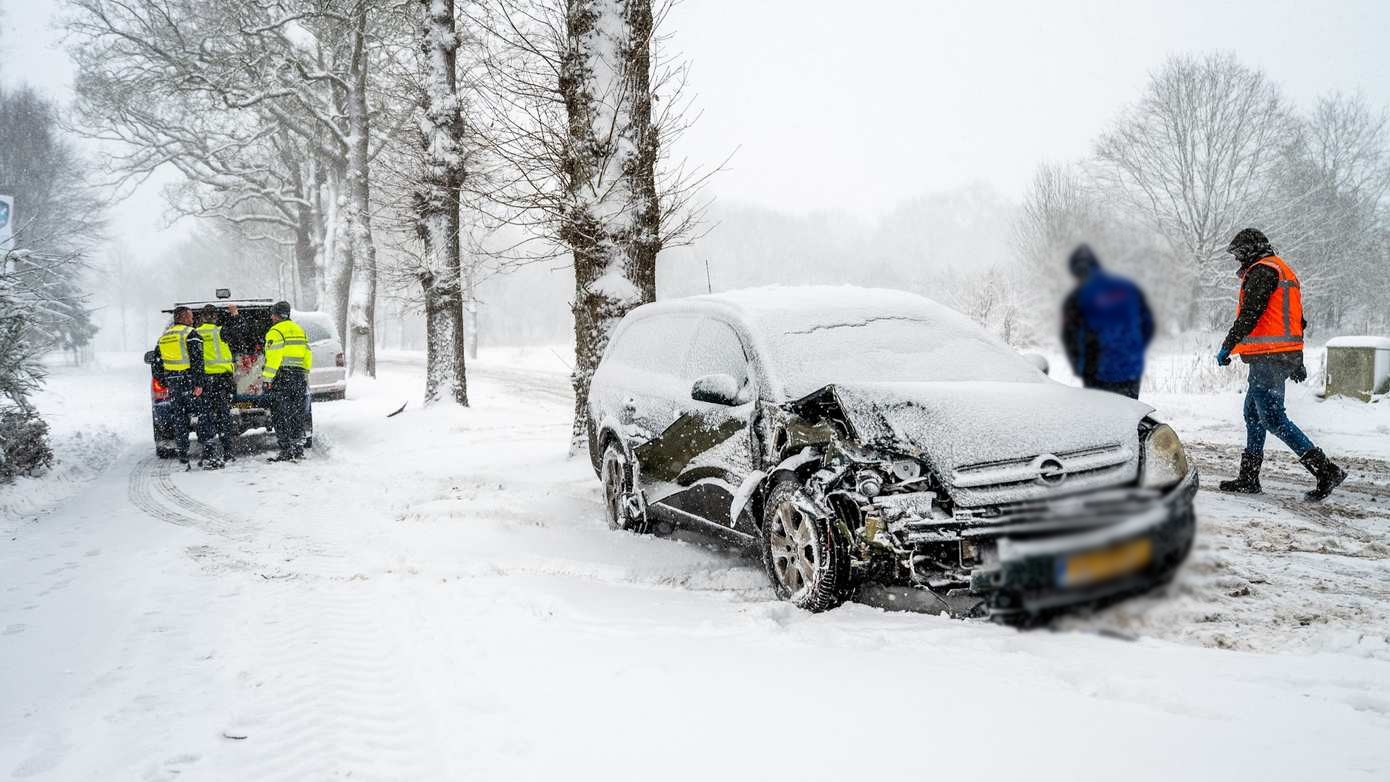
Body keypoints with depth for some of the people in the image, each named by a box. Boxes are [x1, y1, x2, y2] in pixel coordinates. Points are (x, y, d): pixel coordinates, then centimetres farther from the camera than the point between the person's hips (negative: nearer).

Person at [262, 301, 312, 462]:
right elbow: (307, 355, 17)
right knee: (296, 415, 12)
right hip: (299, 377, 7)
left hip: (282, 378, -7)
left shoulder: (275, 332, -8)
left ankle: (286, 451, -5)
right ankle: (298, 450, 14)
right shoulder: (299, 330, 16)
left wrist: (267, 379, -11)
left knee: (280, 416, -2)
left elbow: (273, 358, -15)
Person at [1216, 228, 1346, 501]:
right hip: (1287, 356, 11)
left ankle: (1325, 470, -15)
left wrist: (1227, 347, -15)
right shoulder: (1283, 270, 23)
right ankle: (1248, 478, 19)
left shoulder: (1261, 271, -9)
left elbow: (1249, 315, -19)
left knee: (1272, 418, -12)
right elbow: (1296, 320, 25)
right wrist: (1297, 361, 28)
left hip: (1268, 356, -11)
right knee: (1253, 414, 15)